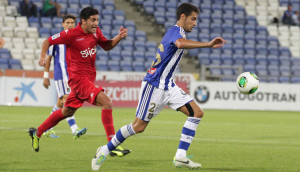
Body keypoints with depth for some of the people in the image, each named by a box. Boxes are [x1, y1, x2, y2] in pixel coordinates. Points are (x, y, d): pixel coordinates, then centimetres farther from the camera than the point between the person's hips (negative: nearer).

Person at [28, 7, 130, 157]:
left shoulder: (96, 32, 5)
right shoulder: (71, 34, -14)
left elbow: (106, 46, 20)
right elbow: (47, 41, -3)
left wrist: (119, 37, 2)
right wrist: (43, 57, -19)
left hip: (89, 78, 8)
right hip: (78, 78, -8)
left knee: (67, 111, 20)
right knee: (106, 102, -23)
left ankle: (37, 132, 38)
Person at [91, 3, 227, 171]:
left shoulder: (175, 32, 15)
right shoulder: (176, 31, -15)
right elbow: (180, 44, -41)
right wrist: (208, 44, -47)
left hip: (168, 86, 10)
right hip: (154, 85, -10)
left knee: (197, 113, -6)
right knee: (139, 126, -3)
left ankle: (181, 156, -10)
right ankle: (105, 150, 16)